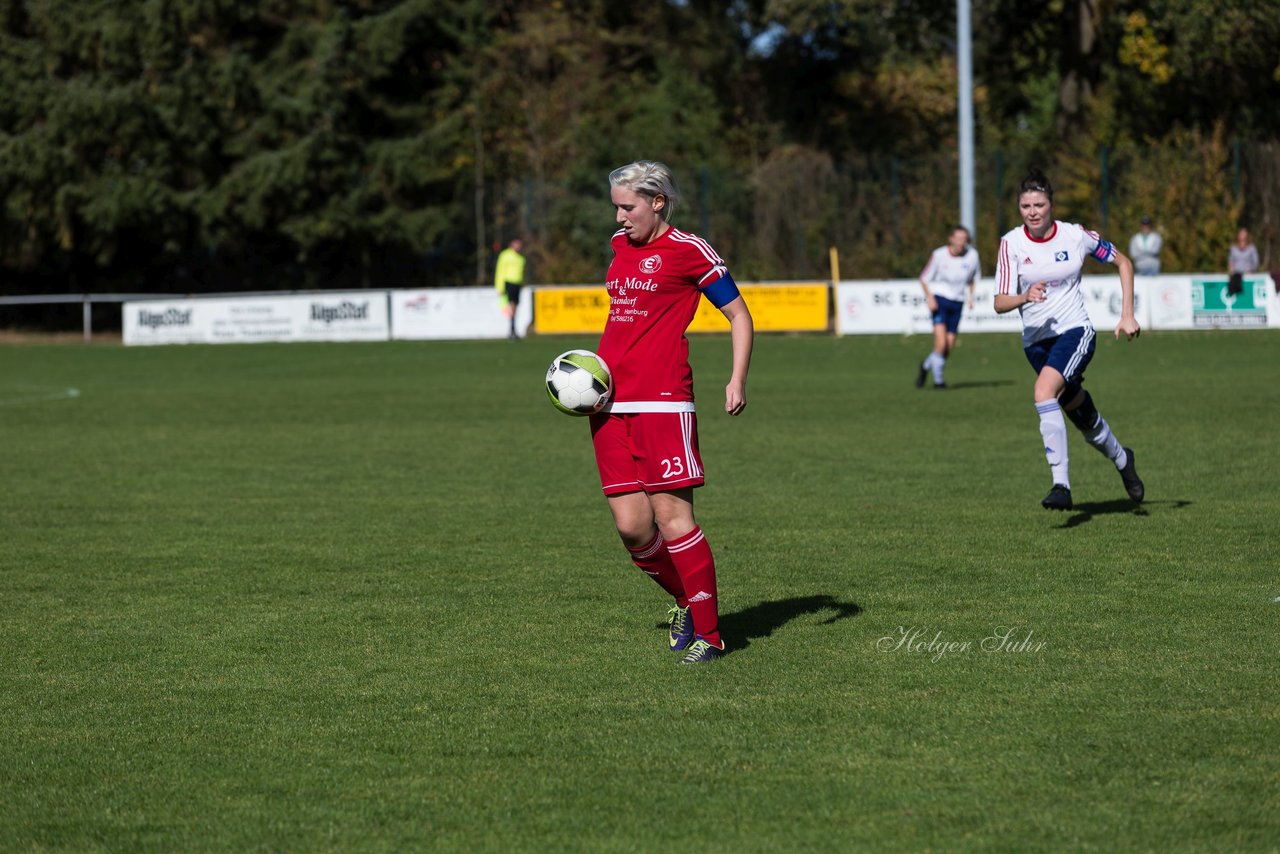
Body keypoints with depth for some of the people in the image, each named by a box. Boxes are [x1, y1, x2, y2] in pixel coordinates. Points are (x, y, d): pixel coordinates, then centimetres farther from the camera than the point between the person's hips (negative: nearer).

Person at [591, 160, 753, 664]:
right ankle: (685, 603, 23)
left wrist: (738, 380, -12)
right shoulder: (620, 244, 17)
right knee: (631, 526, 0)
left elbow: (739, 315, 0)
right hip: (611, 404, 6)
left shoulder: (688, 250, -3)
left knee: (671, 516, -10)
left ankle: (708, 634, -2)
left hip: (662, 400, -6)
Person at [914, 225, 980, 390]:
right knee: (941, 343, -19)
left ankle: (925, 366, 32)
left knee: (949, 347, 3)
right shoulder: (939, 255, -12)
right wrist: (929, 297, -16)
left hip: (957, 302, 4)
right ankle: (938, 380, -3)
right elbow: (924, 278, -2)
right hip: (939, 299, -4)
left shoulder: (972, 255, -3)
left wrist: (971, 295, 5)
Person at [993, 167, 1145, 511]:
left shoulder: (1076, 236, -8)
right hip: (1036, 338, 3)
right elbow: (1000, 303, -9)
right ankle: (1121, 459, 45)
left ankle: (1061, 485, -30)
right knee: (1081, 414, 14)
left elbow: (1123, 262, 7)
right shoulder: (1011, 243, -6)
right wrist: (1024, 297, -31)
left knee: (1044, 392, -30)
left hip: (1075, 331, -3)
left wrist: (1127, 315, 2)